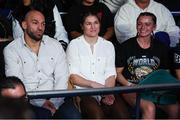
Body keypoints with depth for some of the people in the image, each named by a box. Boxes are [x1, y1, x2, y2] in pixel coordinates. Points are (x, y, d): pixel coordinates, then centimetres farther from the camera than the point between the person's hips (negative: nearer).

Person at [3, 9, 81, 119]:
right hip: (27, 101, -2)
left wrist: (53, 102, -14)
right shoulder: (11, 50, 2)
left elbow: (62, 77, 3)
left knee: (74, 115, -25)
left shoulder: (55, 45, 11)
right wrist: (41, 102, -19)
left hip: (54, 99, 2)